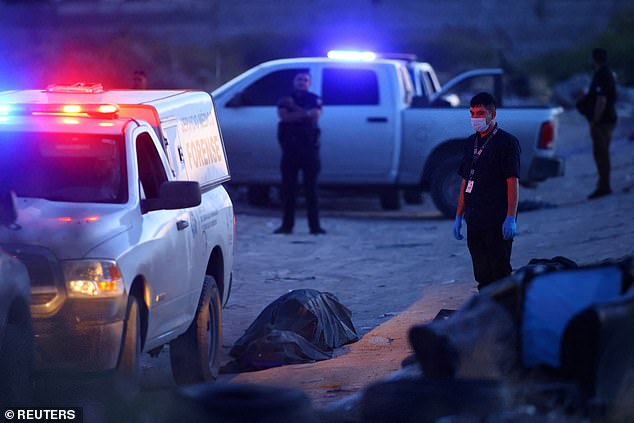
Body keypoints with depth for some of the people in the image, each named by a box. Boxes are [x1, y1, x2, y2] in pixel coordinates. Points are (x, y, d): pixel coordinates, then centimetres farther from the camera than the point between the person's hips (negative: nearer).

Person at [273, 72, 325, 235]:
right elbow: (284, 116, -7)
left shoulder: (314, 99, 10)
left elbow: (315, 115, -9)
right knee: (288, 186, 1)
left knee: (311, 186, -2)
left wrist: (294, 108, -9)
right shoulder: (285, 100, 11)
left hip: (309, 147, -1)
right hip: (290, 147, 1)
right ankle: (287, 224, 5)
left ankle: (314, 225, -3)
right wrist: (305, 113, -13)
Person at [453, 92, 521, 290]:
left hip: (498, 223, -7)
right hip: (474, 222, 7)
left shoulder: (507, 142, -6)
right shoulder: (471, 143, 15)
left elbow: (513, 182, -11)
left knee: (500, 274, -7)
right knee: (482, 277, 10)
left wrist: (510, 218, -18)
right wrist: (459, 216, 16)